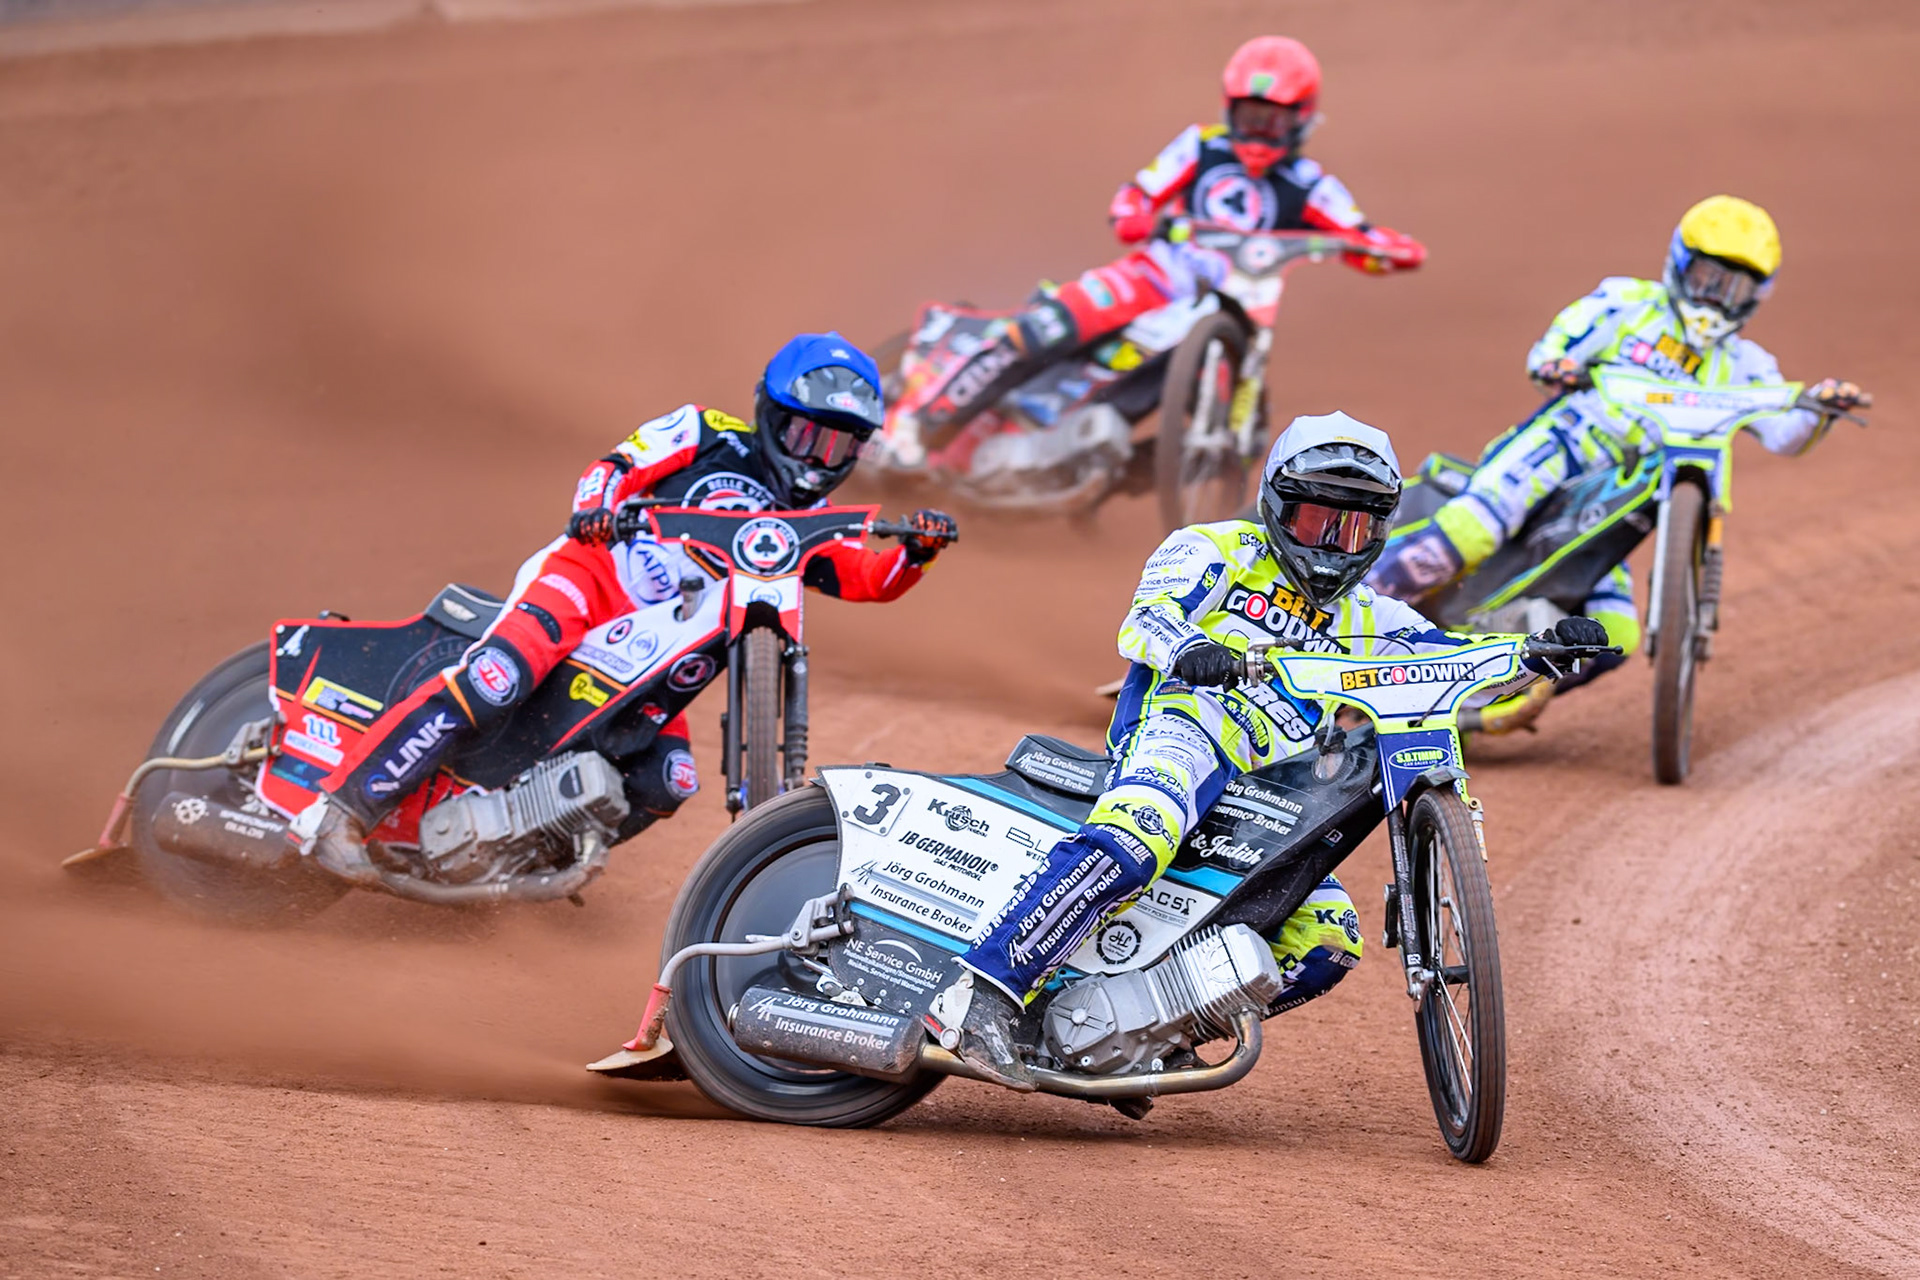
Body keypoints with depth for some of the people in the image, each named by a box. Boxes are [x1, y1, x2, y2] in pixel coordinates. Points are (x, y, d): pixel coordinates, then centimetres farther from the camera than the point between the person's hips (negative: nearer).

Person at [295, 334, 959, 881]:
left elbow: (869, 577, 8)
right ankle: (345, 805, -34)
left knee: (667, 782, -13)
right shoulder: (708, 437, 4)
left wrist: (916, 551, -12)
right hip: (591, 573, -6)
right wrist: (595, 504, -22)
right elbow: (617, 465, -1)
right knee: (494, 680, -31)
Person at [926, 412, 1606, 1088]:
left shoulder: (1363, 619, 30)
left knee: (1329, 942, -3)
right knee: (1131, 847, -37)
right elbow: (1147, 621, -7)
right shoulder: (1215, 552, 11)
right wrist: (1189, 650, -31)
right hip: (1186, 723, -7)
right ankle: (979, 997, -46)